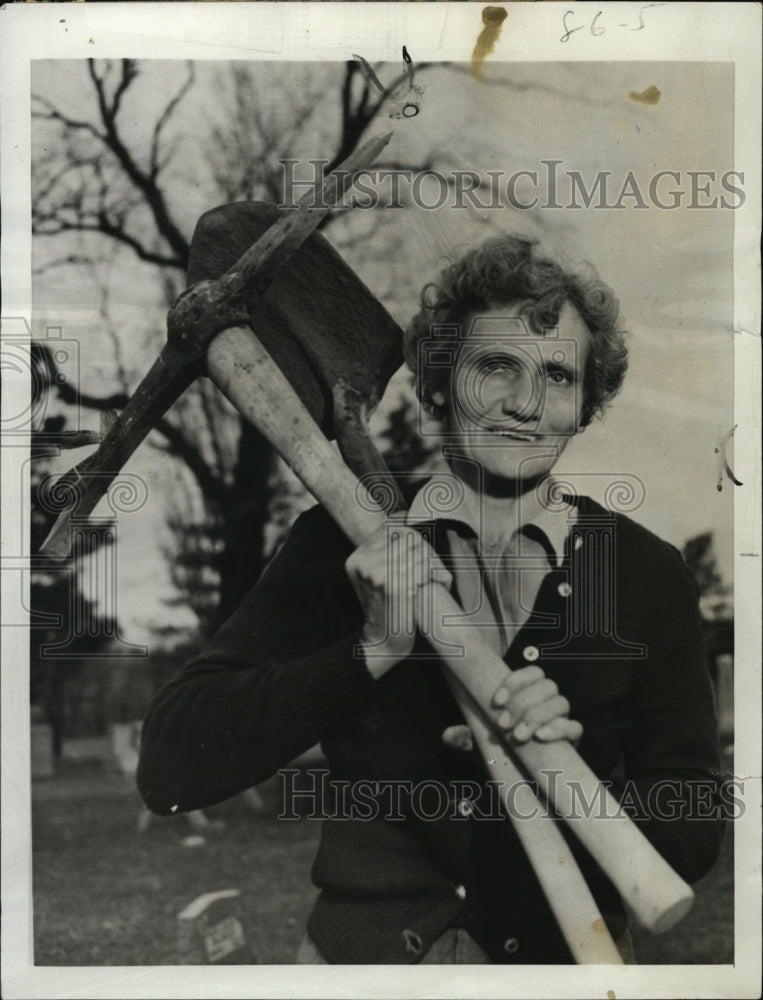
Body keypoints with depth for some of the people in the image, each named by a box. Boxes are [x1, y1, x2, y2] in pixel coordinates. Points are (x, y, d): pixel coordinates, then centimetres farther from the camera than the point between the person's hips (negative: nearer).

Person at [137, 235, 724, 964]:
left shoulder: (646, 571, 2)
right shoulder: (340, 543, 0)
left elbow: (694, 836, 3)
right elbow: (167, 770, -7)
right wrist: (374, 649, -15)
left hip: (560, 958, 0)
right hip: (362, 942, 0)